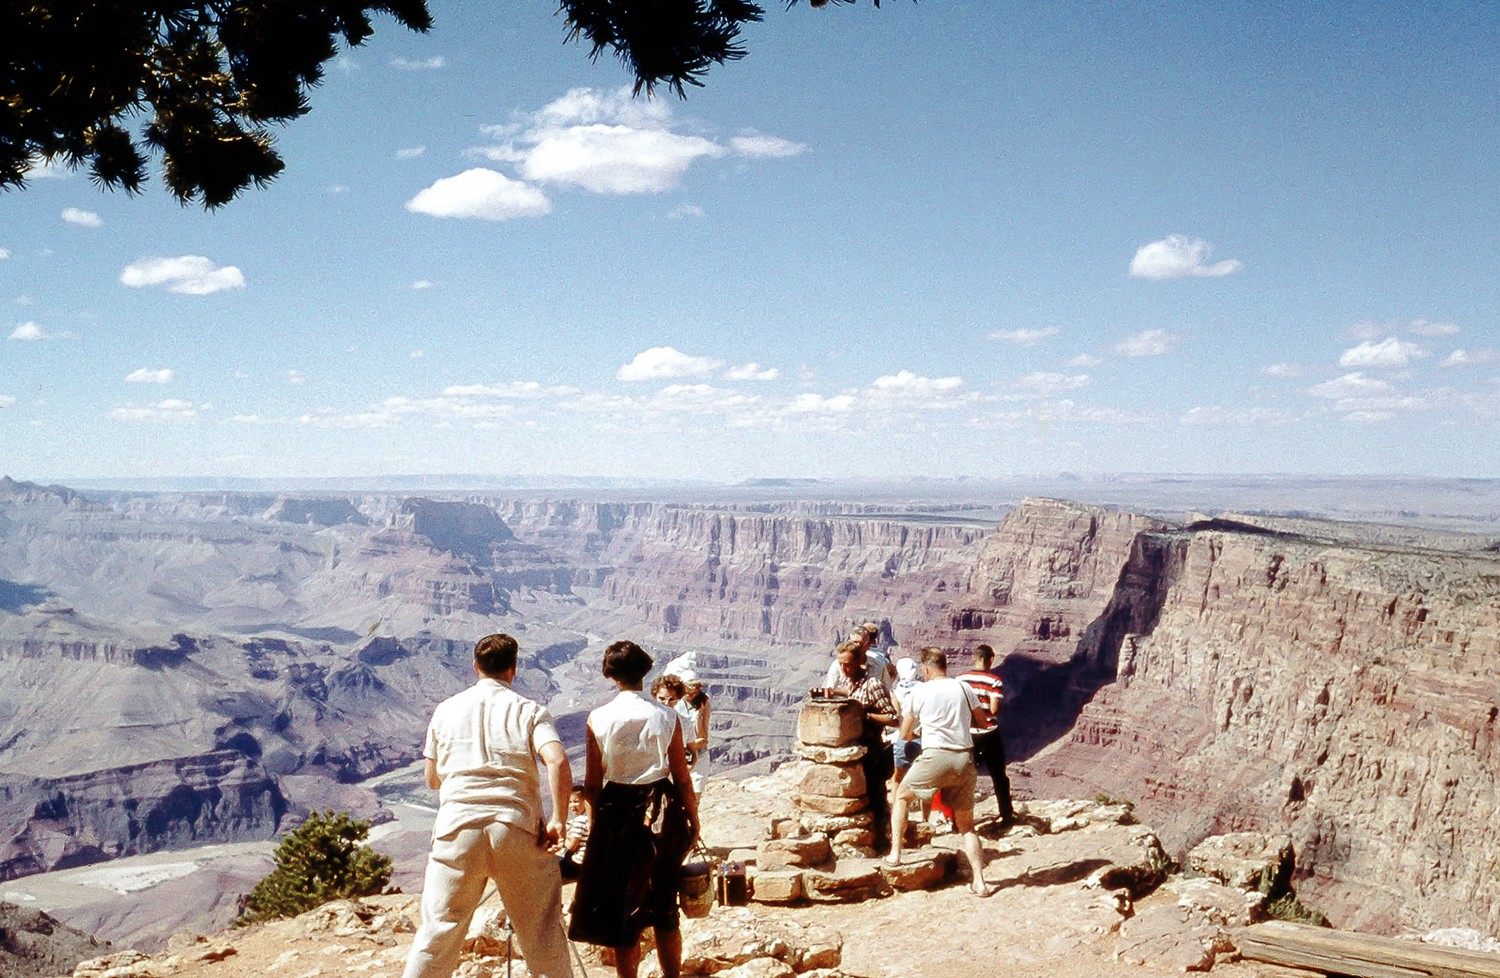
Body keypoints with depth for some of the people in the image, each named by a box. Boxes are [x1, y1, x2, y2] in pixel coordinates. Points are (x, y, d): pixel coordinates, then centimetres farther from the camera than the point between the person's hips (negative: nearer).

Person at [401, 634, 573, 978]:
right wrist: (557, 819, -7)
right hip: (518, 829, -1)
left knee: (438, 931, 7)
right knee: (543, 931, 10)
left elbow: (432, 778, 19)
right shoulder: (529, 711, 4)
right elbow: (558, 762, -13)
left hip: (457, 827, 2)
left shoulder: (446, 709, 12)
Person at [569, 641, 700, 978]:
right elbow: (681, 777, -2)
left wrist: (596, 820, 10)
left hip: (618, 810, -2)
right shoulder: (667, 716, -5)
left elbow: (592, 784, -6)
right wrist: (693, 818, 10)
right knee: (664, 906, 17)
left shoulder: (598, 718, -8)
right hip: (662, 811, 2)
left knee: (622, 909, 10)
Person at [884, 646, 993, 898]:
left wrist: (917, 732, 31)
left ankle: (895, 854, 17)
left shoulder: (920, 691, 1)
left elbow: (905, 733, 9)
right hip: (965, 757, 3)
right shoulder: (963, 688, 8)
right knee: (966, 823, 13)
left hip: (935, 756, -3)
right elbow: (980, 719, 20)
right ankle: (980, 882, 6)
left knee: (902, 796, 22)